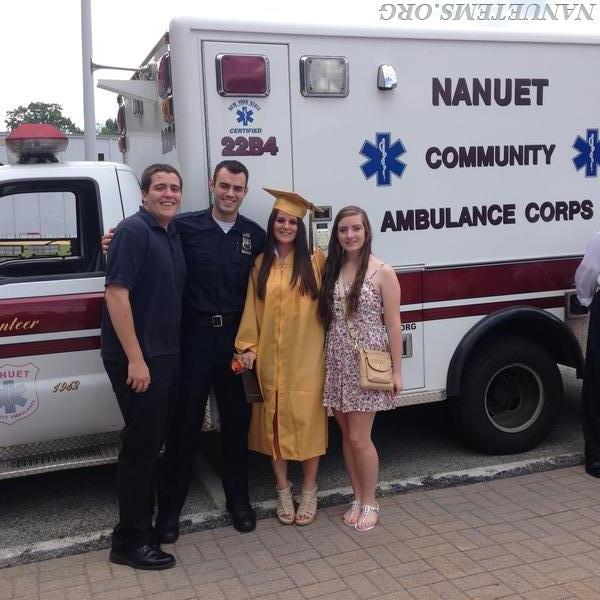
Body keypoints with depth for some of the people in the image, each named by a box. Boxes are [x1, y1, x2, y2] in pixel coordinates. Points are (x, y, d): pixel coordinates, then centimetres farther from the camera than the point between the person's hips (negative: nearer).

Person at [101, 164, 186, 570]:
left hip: (166, 354, 8)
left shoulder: (175, 234, 13)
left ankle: (146, 518, 31)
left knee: (154, 440, 16)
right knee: (142, 444, -2)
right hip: (138, 359, -8)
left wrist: (167, 352, 13)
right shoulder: (133, 231, -13)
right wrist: (135, 359, -23)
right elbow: (116, 294, -20)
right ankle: (130, 541, 10)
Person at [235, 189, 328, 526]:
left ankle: (309, 492, 19)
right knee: (275, 423, 8)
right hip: (271, 359, 2)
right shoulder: (261, 264, 6)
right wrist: (248, 346, -3)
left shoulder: (315, 262, 1)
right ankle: (283, 491, 23)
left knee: (308, 421, 4)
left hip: (307, 358, -2)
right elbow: (252, 309, 5)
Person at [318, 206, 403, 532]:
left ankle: (370, 504, 17)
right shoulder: (331, 268, 7)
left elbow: (393, 325, -6)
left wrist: (396, 370, -7)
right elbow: (326, 318, 10)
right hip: (337, 362, 5)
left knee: (359, 438, -2)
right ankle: (358, 499, 27)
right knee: (346, 435, 11)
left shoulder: (383, 272, -6)